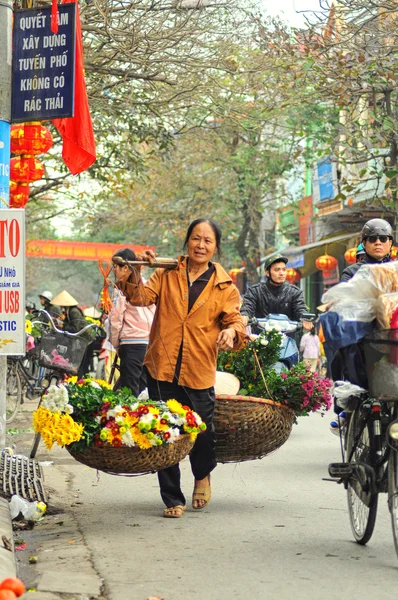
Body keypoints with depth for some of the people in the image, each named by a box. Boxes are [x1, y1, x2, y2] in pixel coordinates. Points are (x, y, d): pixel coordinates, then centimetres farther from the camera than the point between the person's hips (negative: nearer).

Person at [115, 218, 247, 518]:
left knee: (203, 434, 2)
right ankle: (173, 500, 18)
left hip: (199, 372, 0)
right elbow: (142, 298, -2)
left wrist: (232, 330, -22)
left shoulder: (224, 286, 6)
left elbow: (234, 319, 1)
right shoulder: (168, 273, 7)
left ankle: (202, 476, 37)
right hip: (162, 368, 1)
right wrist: (137, 273, -20)